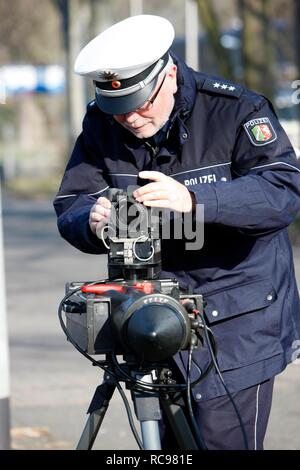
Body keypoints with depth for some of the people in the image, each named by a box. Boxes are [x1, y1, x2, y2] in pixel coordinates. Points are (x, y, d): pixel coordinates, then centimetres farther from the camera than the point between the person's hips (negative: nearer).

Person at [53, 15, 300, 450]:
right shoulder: (100, 125, -1)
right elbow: (68, 208, -3)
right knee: (167, 447, 8)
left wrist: (194, 200, -41)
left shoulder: (235, 109, -14)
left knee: (223, 440, -11)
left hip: (239, 317, -5)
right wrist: (92, 222, -28)